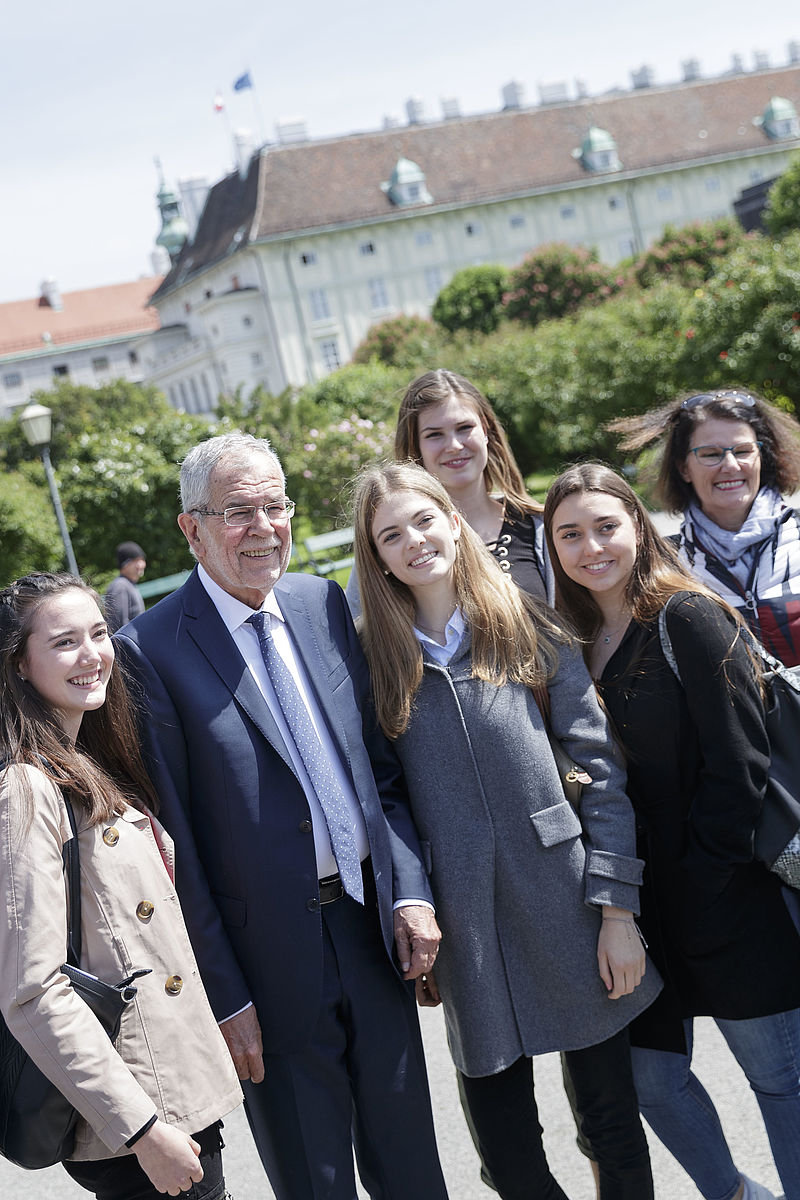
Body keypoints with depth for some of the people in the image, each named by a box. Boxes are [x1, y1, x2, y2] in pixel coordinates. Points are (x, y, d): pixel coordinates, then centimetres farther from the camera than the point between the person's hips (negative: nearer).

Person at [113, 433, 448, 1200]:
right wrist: (224, 997, -10)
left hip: (371, 924, 5)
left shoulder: (324, 604, 3)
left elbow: (382, 765, 8)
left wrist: (410, 891, -1)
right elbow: (171, 843, -12)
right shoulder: (152, 649, -13)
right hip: (272, 958, -4)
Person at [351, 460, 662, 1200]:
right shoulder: (377, 660, 4)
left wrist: (617, 908, -8)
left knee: (614, 1126, 11)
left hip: (569, 912, -1)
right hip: (470, 936, 1)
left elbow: (602, 767, -2)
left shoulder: (531, 631, 1)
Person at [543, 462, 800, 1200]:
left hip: (724, 896, -6)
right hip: (637, 897, 6)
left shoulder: (688, 616, -10)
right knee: (653, 1078, 13)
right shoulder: (573, 640, 8)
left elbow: (738, 762, -13)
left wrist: (702, 878, -13)